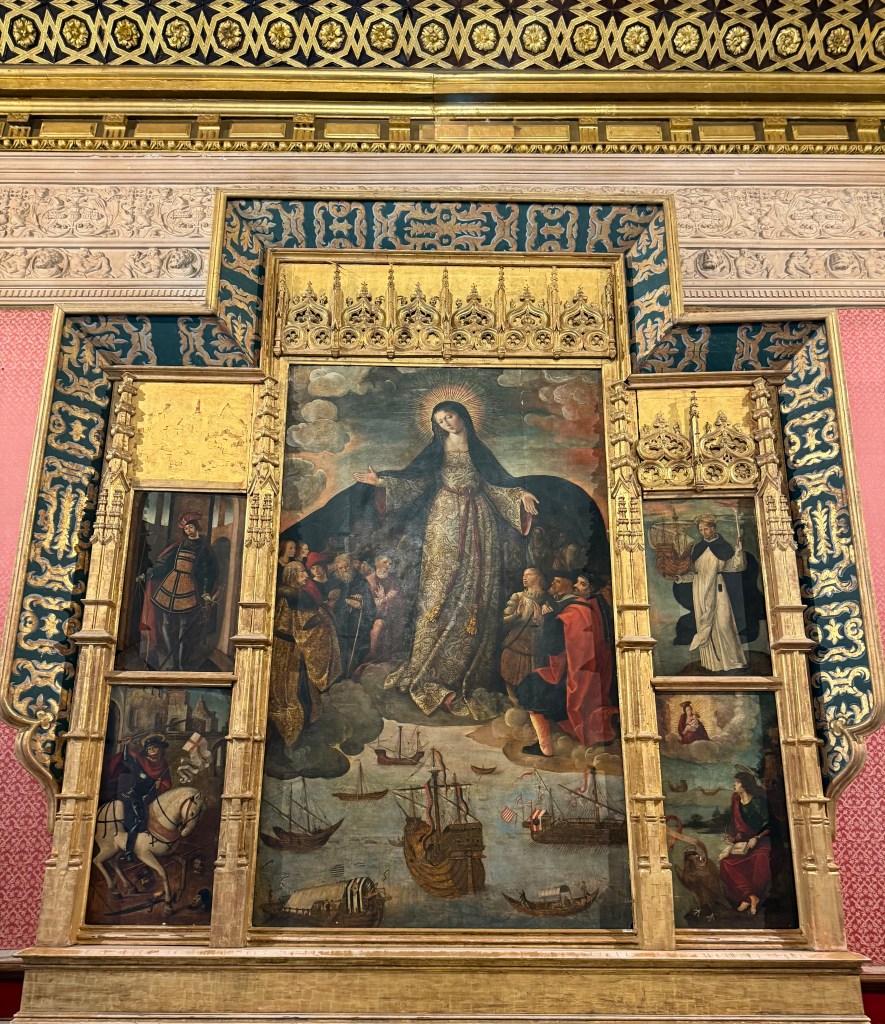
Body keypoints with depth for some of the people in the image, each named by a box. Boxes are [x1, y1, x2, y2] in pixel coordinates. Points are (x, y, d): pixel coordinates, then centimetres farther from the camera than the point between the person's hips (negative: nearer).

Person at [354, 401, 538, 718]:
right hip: (445, 527, -2)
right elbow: (415, 481, 2)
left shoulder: (479, 452, 14)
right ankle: (432, 675, -3)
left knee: (475, 595, -1)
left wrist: (520, 496, -6)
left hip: (478, 527, 2)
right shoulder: (438, 451, 10)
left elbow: (497, 485, 10)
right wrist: (381, 482, -10)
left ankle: (467, 675, 4)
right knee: (441, 594, -7)